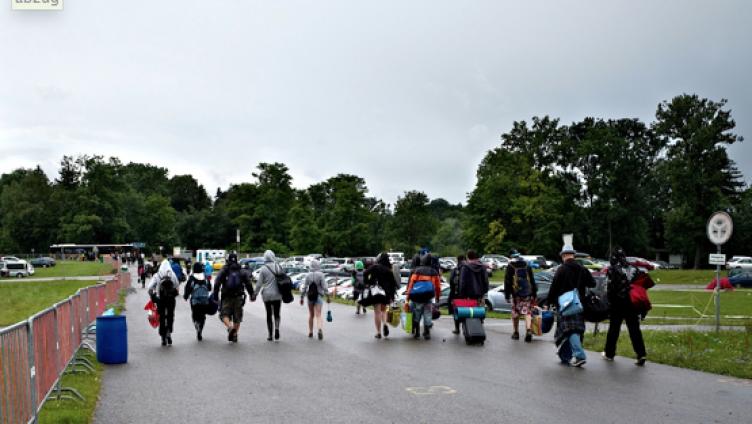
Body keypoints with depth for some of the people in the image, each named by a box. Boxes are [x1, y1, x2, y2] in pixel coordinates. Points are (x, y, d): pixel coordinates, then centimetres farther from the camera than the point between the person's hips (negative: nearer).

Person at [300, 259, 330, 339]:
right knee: (318, 315, -6)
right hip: (318, 296, -2)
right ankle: (320, 329, -31)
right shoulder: (320, 275, -9)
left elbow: (304, 287, -3)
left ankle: (310, 332, 23)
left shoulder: (308, 275, -2)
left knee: (311, 314, 18)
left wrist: (301, 298, 5)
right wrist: (328, 297, -4)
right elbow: (324, 287, -11)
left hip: (310, 297, 3)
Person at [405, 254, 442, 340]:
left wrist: (407, 297, -3)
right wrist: (437, 297, 25)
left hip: (417, 297, -1)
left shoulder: (417, 271, 2)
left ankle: (416, 333, 16)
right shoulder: (434, 272, 8)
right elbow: (438, 286, 12)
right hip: (428, 297, 1)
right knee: (427, 316, 9)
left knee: (416, 316, 12)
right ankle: (427, 333, 10)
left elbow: (411, 284, -4)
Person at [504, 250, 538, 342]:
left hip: (516, 294, -2)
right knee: (527, 313, 0)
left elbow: (507, 281, -2)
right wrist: (534, 294, 17)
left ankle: (516, 333, 17)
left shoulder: (510, 266, 0)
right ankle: (529, 330, -20)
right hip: (528, 294, 2)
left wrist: (507, 295, 2)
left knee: (515, 313, 10)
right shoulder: (527, 266, 9)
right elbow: (532, 280, 12)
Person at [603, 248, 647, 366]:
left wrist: (609, 302, -3)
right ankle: (641, 354, -2)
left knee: (613, 329, 9)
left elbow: (609, 289, -12)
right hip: (633, 303, 3)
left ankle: (609, 353, 20)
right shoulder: (634, 269, 7)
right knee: (635, 329, 6)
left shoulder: (612, 270, -8)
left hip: (617, 304, -3)